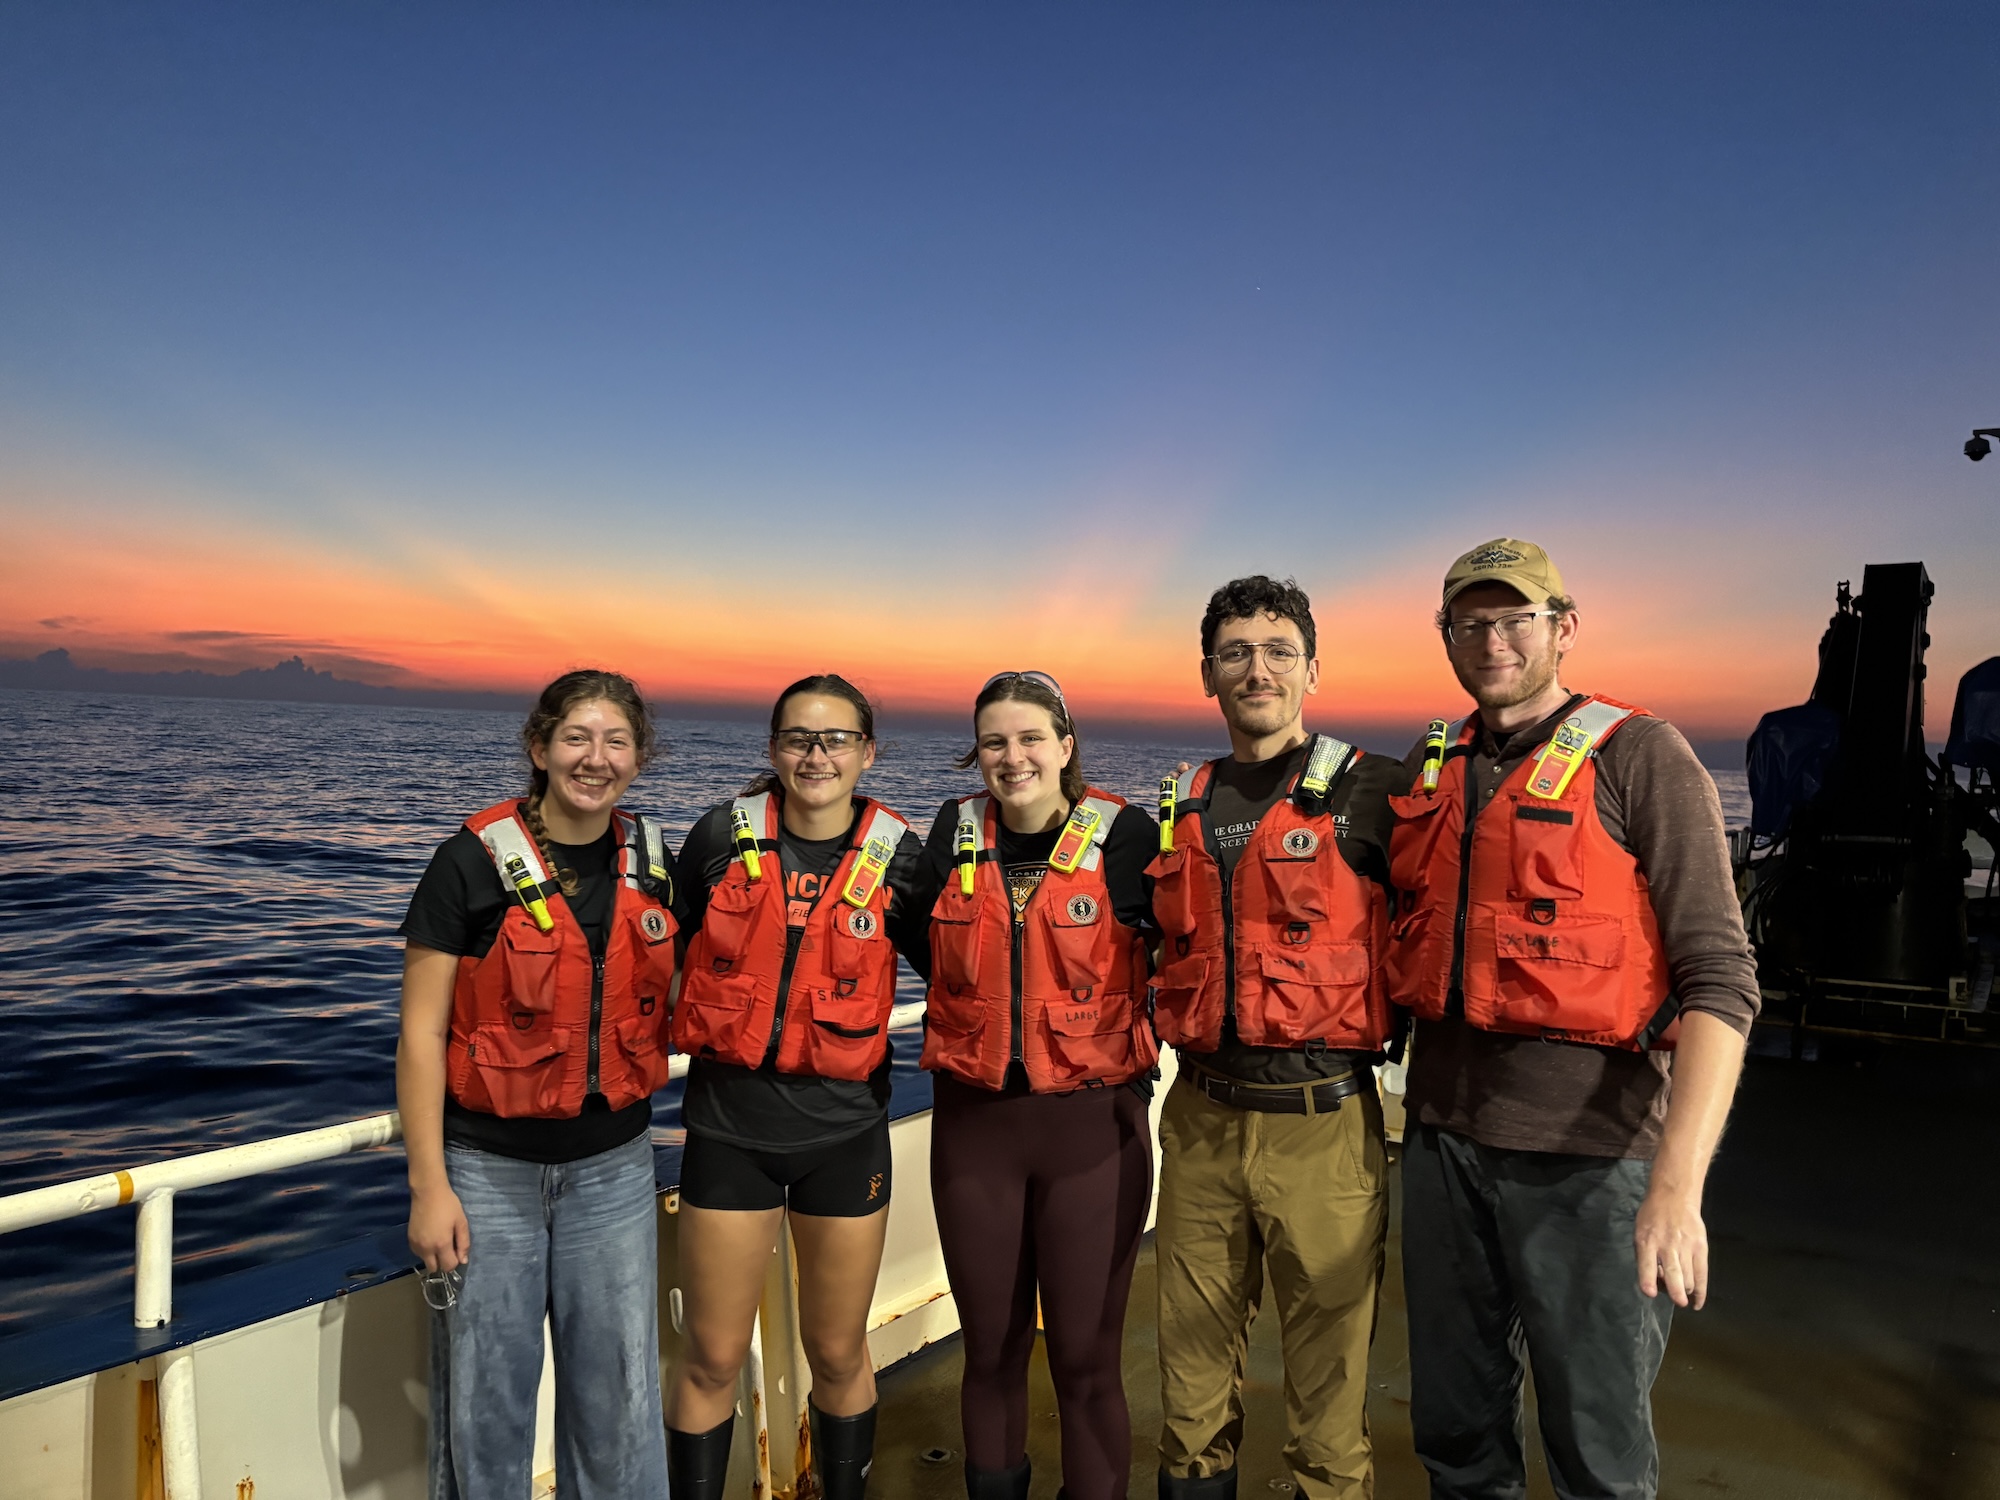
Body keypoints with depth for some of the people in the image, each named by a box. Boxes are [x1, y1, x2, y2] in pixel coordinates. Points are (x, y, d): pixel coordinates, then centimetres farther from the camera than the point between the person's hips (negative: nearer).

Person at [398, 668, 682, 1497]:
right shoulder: (473, 861, -11)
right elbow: (420, 1033, -9)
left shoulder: (651, 862, 1)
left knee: (620, 1395, 11)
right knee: (485, 1396, 10)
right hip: (489, 1168, -3)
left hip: (613, 1165, 3)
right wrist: (429, 1186, -10)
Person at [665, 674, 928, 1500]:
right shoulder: (722, 836, -4)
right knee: (712, 1360, 8)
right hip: (729, 1126, 0)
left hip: (845, 1130, 0)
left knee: (839, 1357, 15)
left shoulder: (897, 858, -5)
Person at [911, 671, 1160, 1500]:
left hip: (1093, 1119, -2)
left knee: (1087, 1353, 6)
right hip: (974, 1119, 3)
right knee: (990, 1346, 15)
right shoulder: (954, 834, 1)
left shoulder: (1124, 836, -8)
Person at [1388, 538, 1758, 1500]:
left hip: (1586, 1146, -5)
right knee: (1453, 1423, 18)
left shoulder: (1640, 758, -8)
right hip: (1443, 1131, 5)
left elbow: (1719, 980, -15)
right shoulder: (1430, 769, 9)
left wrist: (1677, 1185, -24)